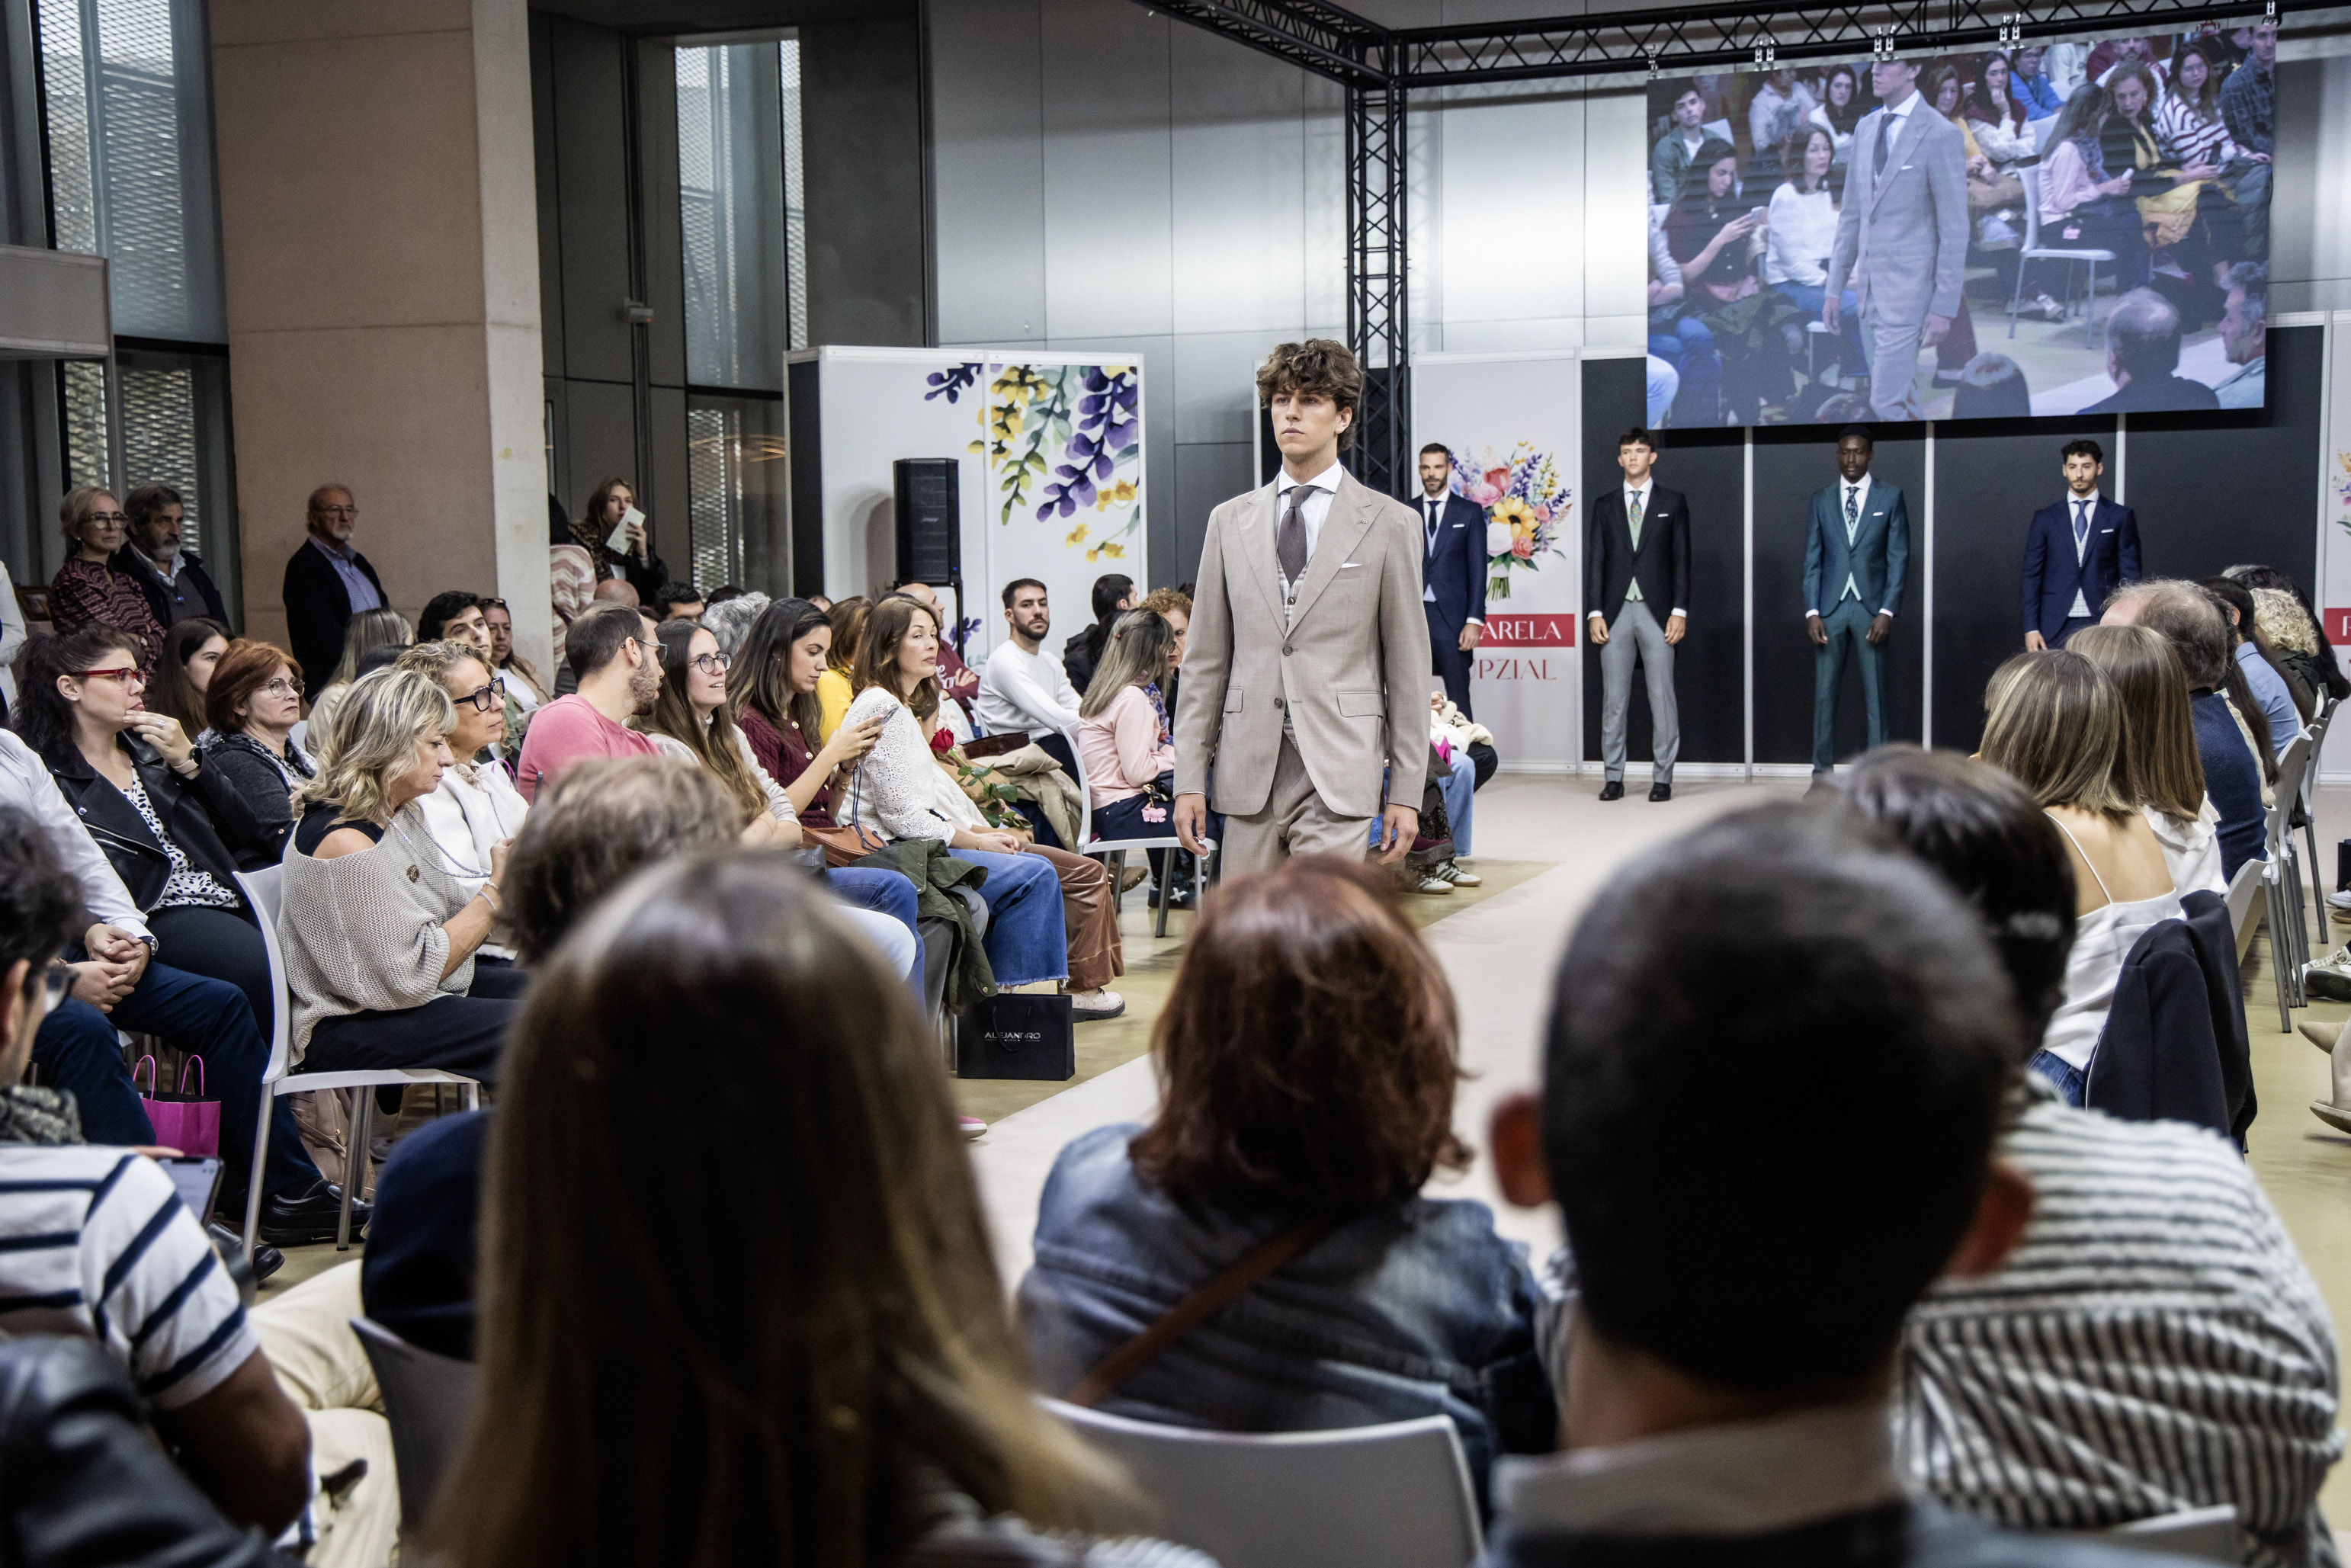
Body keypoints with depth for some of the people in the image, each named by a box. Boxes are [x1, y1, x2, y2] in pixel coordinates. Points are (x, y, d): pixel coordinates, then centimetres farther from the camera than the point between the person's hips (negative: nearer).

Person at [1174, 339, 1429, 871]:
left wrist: (1406, 792, 0)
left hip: (1338, 774, -3)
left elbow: (1408, 667, 3)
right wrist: (1189, 778, 6)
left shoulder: (1388, 523, 3)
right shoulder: (1230, 520, 12)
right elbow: (1206, 660, 12)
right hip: (1248, 770, 4)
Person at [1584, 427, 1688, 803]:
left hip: (1657, 610, -2)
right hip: (1615, 610, 2)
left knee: (1662, 696, -2)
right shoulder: (1604, 505, 11)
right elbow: (1595, 561, 8)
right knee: (1613, 698, 2)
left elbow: (1681, 559, 3)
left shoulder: (1673, 502, 7)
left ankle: (1662, 777, 4)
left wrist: (1679, 611, -6)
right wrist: (1594, 612, -1)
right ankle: (1614, 777, 8)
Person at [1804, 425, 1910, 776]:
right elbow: (1812, 560, 8)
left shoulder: (1890, 497, 3)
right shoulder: (1821, 499, 9)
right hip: (1830, 608, 2)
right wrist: (1812, 611, -2)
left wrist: (1887, 612, -9)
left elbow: (1899, 559, 0)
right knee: (1823, 693, 1)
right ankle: (1822, 773, 8)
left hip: (1871, 608, -2)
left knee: (1875, 695, 1)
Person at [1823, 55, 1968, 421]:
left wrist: (1944, 306, -14)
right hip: (1871, 282, 7)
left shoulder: (1941, 134, -11)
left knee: (1886, 399, -12)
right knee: (1901, 394, 14)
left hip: (1910, 287, -7)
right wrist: (1834, 286, 13)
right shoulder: (1866, 128, 11)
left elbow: (1955, 228, -12)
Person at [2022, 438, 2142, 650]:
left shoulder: (2121, 517, 8)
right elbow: (2032, 575, 9)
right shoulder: (2045, 518, 11)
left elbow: (2130, 576, 6)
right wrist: (2031, 628, 0)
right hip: (2056, 628, 1)